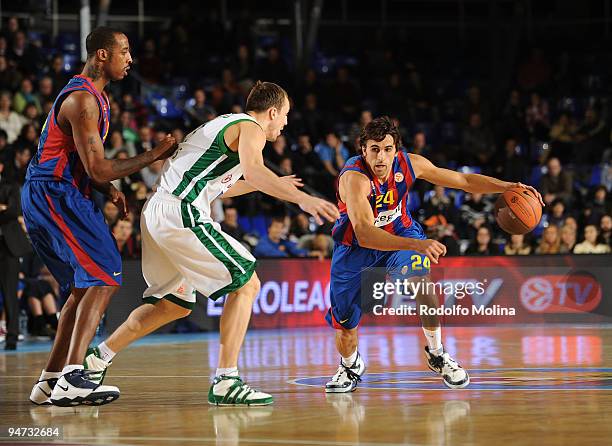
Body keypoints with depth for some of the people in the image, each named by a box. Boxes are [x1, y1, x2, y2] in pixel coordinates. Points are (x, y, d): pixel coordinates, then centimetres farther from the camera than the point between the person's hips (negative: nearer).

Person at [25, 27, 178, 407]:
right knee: (104, 279, -17)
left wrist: (109, 188, 10)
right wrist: (154, 155, -13)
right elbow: (98, 169, -20)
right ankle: (72, 378, -27)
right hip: (54, 195, -11)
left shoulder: (94, 96, 17)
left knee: (85, 286, 15)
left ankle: (50, 382, 16)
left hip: (48, 196, 11)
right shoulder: (83, 100, -17)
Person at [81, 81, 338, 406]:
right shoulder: (250, 127, -3)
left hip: (156, 214, 10)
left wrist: (274, 185, 46)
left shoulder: (226, 124, 26)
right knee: (246, 284, -7)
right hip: (181, 213, -10)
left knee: (175, 305, 22)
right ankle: (226, 382, -11)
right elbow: (252, 169, -25)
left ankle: (98, 358, 28)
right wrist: (302, 199, -32)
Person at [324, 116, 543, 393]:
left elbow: (463, 181, -5)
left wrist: (506, 187, -18)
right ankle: (351, 367, 37)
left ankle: (436, 354, -11)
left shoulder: (409, 164, -19)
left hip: (399, 233, 2)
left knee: (418, 277, -30)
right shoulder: (354, 177, -35)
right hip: (355, 247, -2)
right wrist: (416, 244, -59)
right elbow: (364, 233, -48)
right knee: (344, 325, 3)